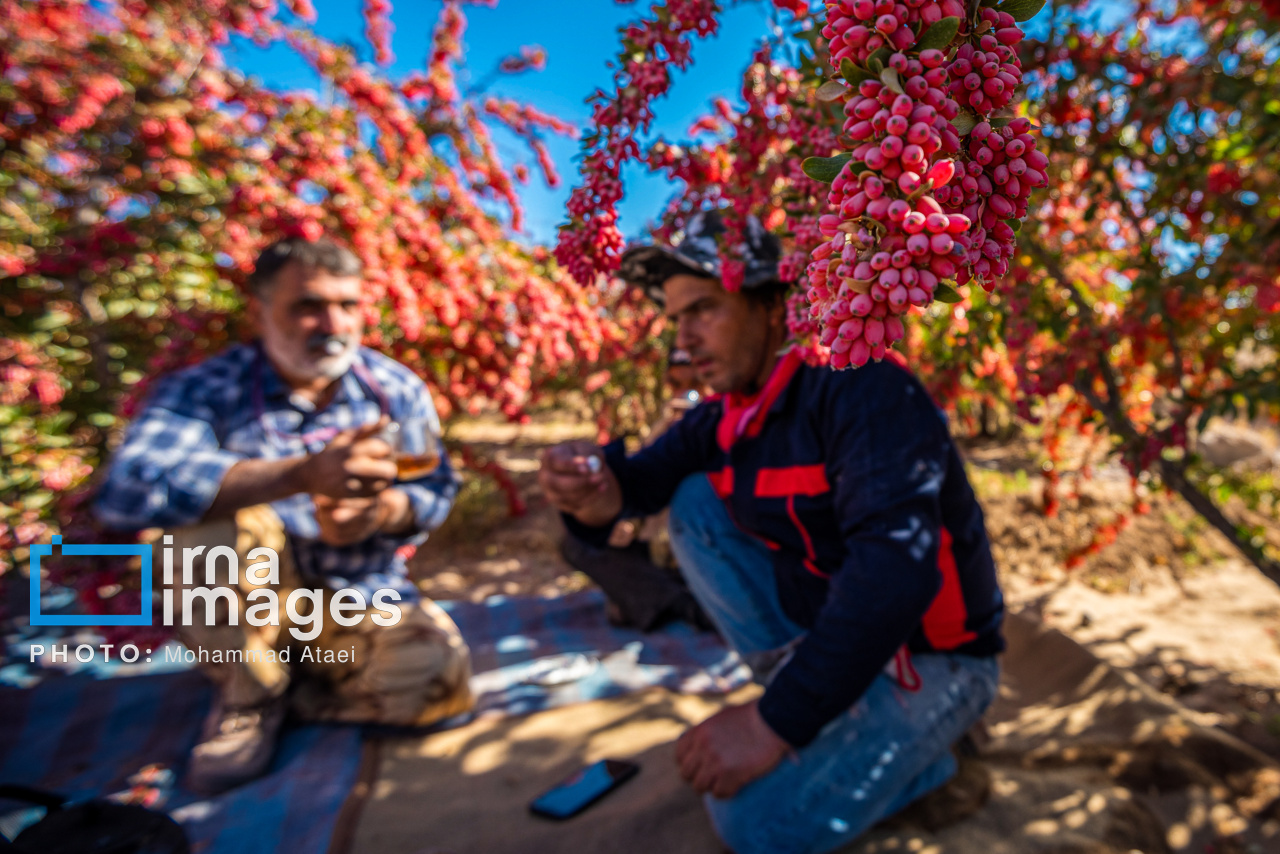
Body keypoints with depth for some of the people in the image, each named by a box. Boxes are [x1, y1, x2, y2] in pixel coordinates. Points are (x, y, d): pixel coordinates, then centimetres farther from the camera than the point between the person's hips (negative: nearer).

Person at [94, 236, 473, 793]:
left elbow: (436, 491, -5)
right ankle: (250, 694, -6)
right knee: (213, 518, -31)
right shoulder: (206, 389, -12)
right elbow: (125, 489, -31)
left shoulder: (397, 388, -3)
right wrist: (303, 474, -43)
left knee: (441, 686, -23)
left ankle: (303, 690, 6)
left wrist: (381, 510, -29)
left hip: (364, 601, 1)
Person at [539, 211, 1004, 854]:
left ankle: (915, 755, 6)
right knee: (695, 504, -4)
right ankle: (809, 691, 4)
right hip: (825, 623, 7)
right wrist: (599, 492, -34)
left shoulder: (864, 391, -25)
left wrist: (775, 722, -32)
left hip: (925, 658, -7)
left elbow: (896, 569, -35)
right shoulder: (726, 415, -4)